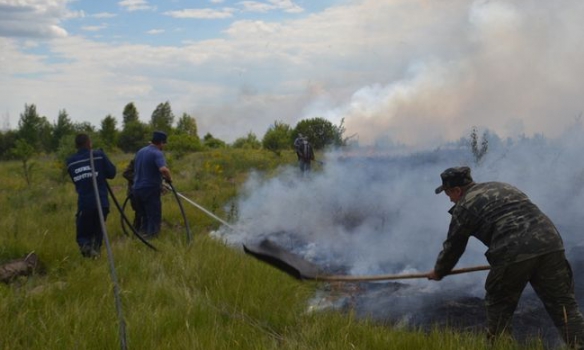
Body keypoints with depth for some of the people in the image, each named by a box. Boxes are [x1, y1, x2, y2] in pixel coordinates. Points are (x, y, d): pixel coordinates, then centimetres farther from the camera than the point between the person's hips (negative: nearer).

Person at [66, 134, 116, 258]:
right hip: (101, 202, -1)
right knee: (98, 230, 17)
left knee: (83, 234, 12)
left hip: (84, 204, 1)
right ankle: (96, 248, -8)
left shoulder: (70, 162, 7)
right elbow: (112, 173, 1)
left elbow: (76, 180, 16)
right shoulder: (99, 155, -2)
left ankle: (85, 245, -20)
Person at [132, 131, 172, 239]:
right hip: (150, 189, -8)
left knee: (144, 216, 18)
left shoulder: (140, 152, 13)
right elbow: (163, 169, -32)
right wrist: (169, 178, -12)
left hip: (137, 188, 8)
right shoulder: (157, 153, -14)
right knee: (154, 217, -1)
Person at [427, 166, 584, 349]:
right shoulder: (502, 187, 30)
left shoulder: (464, 206, 11)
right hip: (550, 242, 6)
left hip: (514, 253, -6)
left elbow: (453, 246, 18)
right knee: (563, 304, 7)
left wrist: (438, 272, 35)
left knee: (499, 306, 14)